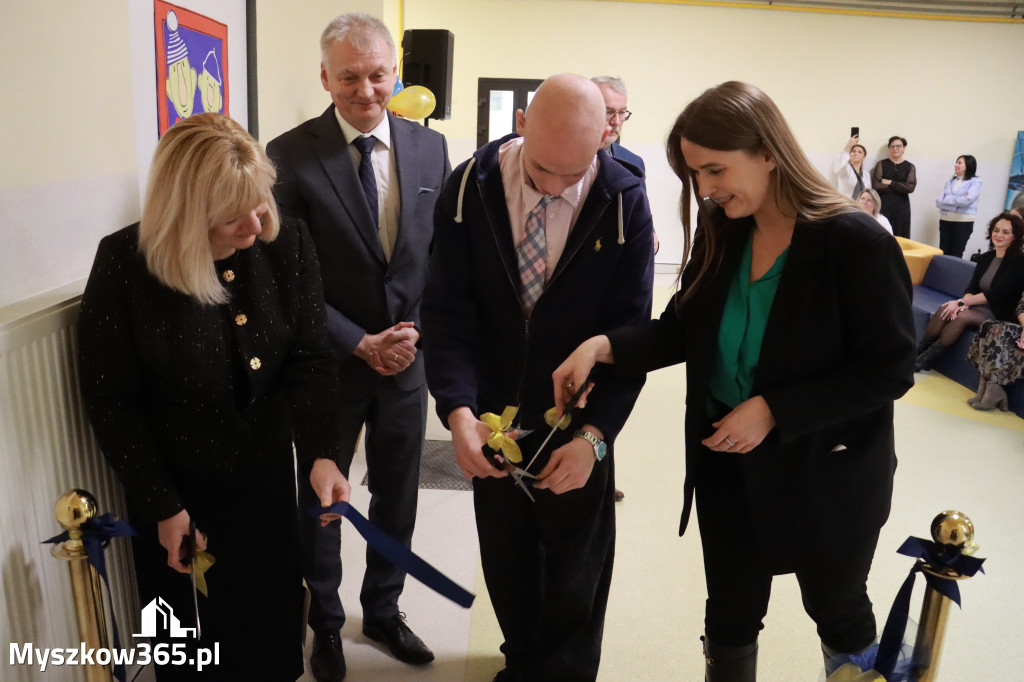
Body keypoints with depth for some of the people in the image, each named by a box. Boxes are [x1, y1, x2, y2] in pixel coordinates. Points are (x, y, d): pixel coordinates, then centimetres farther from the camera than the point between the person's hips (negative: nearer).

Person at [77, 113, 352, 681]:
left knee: (273, 634, 21)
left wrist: (321, 452, -26)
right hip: (178, 489, -2)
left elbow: (309, 358, -11)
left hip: (268, 476, 2)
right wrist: (161, 506, -10)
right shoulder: (125, 262, -20)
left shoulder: (288, 244, -13)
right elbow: (110, 401, -12)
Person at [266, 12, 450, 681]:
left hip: (407, 357, 3)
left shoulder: (430, 146, -1)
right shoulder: (291, 155, -12)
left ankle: (383, 611, 42)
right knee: (321, 498, 15)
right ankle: (326, 624, 40)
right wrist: (360, 343, -14)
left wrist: (416, 330, -7)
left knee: (397, 498, 17)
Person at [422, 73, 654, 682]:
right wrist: (459, 410, -26)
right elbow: (448, 311, -12)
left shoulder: (625, 203, -14)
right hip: (493, 419, 2)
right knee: (505, 561, 21)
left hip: (578, 424, -1)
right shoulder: (470, 188, -12)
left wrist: (594, 434, -23)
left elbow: (629, 330, -12)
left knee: (576, 574, 17)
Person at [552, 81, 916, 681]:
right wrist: (604, 346, -17)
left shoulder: (856, 241, -20)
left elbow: (890, 369, -18)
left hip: (826, 472, -4)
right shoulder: (720, 233, -4)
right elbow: (683, 329, 0)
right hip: (728, 462, 4)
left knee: (838, 611, 22)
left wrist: (773, 409, -24)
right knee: (730, 616, 18)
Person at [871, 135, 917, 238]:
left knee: (900, 237, 1)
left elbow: (910, 187, -5)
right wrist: (899, 187, -6)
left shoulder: (910, 167, 9)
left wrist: (890, 183, -8)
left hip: (902, 206, 1)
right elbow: (876, 185, -7)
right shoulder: (881, 164, 6)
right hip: (883, 205, -1)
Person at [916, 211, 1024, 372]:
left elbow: (996, 295, -18)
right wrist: (965, 303, -20)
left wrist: (961, 302, -20)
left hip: (1000, 314, -5)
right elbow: (972, 287, 3)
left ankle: (926, 360, -26)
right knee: (945, 310, -25)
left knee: (961, 316, -32)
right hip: (980, 305, 5)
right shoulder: (985, 258, 10)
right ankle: (918, 351, -23)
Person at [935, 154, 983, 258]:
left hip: (963, 222, -4)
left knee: (956, 255, 1)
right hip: (945, 220, 4)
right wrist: (958, 199, -9)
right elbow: (939, 201, 2)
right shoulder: (950, 181, 12)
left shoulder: (976, 182, -1)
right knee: (943, 253, 5)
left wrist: (947, 199, -4)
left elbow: (966, 200, -17)